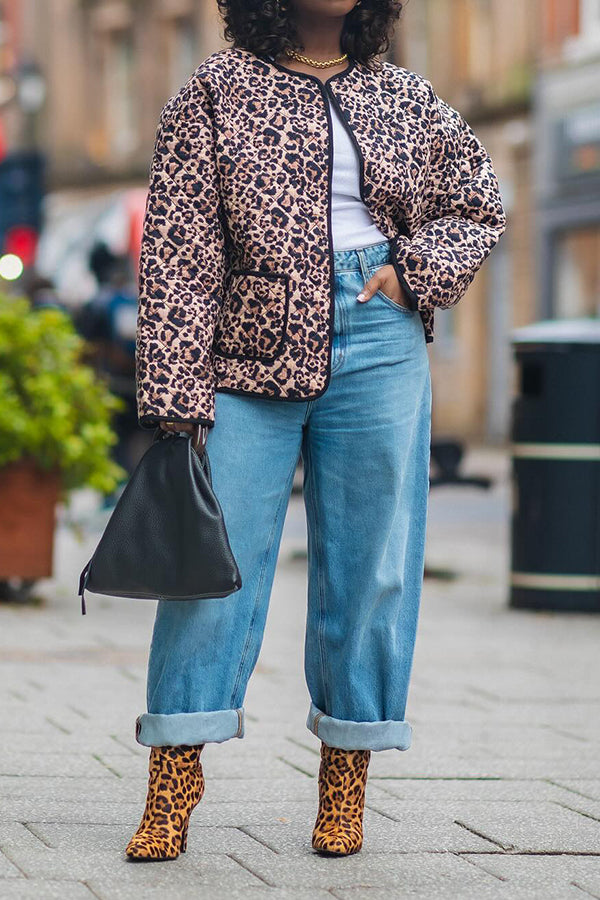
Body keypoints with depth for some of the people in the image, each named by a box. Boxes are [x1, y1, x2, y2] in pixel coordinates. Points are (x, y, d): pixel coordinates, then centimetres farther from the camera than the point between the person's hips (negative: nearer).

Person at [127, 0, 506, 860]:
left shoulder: (405, 98, 10)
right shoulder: (217, 93, 2)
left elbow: (480, 206, 22)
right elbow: (179, 251, -2)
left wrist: (414, 273, 2)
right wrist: (174, 395, -10)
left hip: (376, 347, 2)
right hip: (250, 350, -2)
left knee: (373, 563, 2)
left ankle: (346, 781, 13)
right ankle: (172, 787, 1)